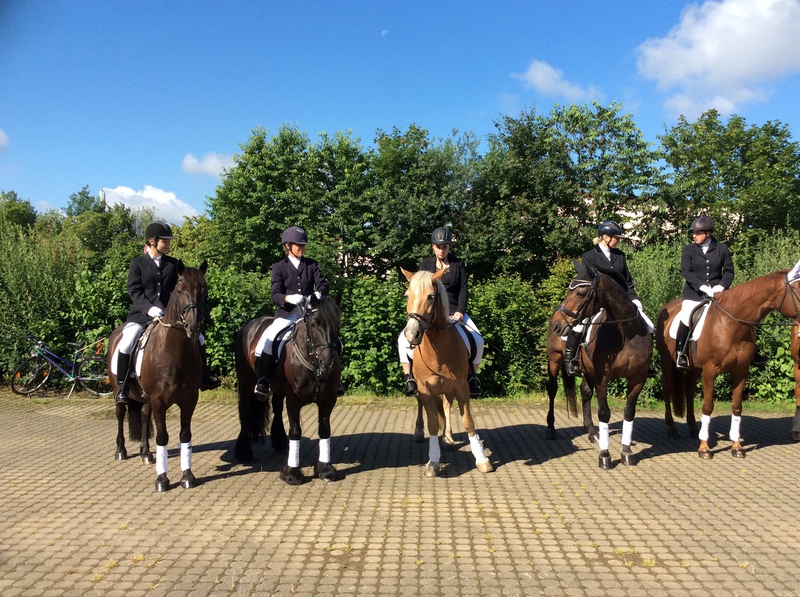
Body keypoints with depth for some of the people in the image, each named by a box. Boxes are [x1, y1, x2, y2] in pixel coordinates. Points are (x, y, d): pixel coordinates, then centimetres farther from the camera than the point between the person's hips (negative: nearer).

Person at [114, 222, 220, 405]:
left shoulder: (173, 263, 10)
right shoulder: (137, 263, 1)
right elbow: (134, 290, -6)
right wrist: (149, 308, -20)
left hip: (169, 313, 3)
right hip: (142, 313, -3)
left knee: (198, 338, -3)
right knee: (126, 343, -24)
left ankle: (204, 378, 13)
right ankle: (122, 387, -11)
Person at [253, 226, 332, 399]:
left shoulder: (312, 264, 10)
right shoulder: (279, 267, 4)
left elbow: (323, 284, -2)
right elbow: (275, 294, -7)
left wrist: (318, 293, -27)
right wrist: (289, 298, -30)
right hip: (287, 313, -2)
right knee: (269, 339, -24)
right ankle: (263, 380, -13)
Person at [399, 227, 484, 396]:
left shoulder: (458, 264, 5)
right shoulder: (426, 264, 6)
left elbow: (464, 288, 0)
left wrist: (460, 311, -14)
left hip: (453, 311, 0)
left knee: (478, 340, -18)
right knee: (404, 339, -21)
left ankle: (472, 377, 2)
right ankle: (409, 379, -11)